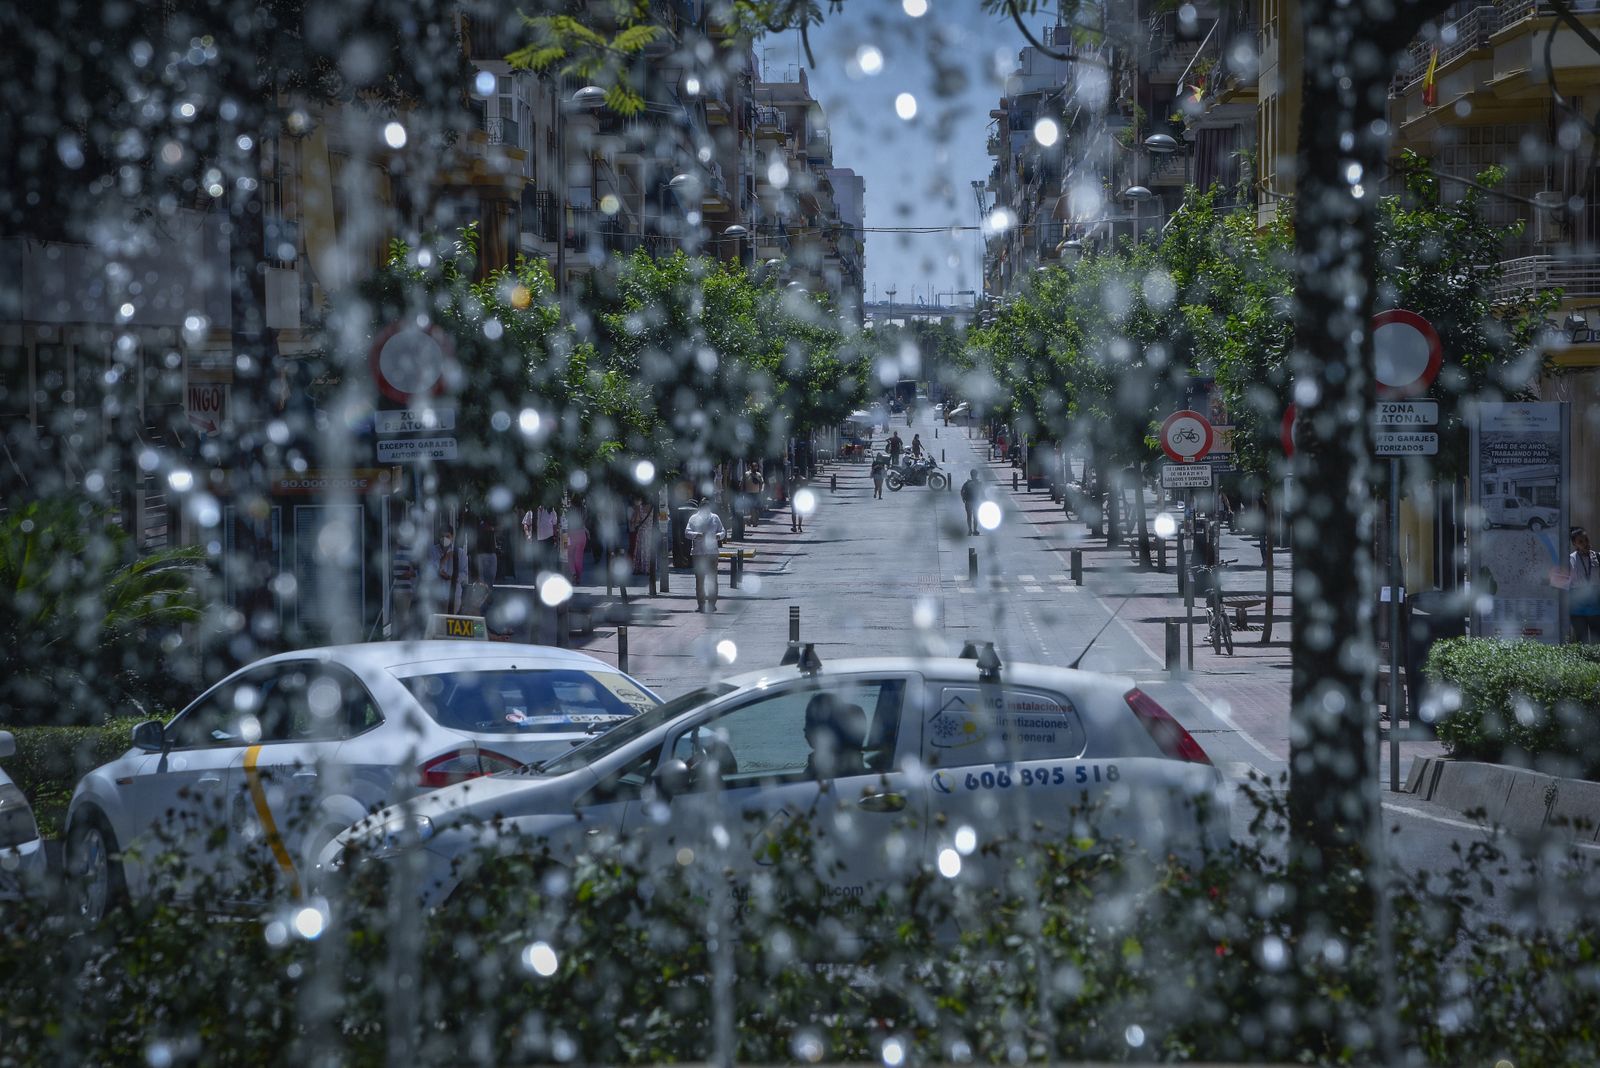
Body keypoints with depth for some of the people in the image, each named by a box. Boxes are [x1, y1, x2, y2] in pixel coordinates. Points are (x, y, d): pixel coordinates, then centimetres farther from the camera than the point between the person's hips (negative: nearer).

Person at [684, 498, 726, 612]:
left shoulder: (715, 518, 10)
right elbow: (687, 532, -2)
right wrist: (697, 535, -21)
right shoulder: (694, 518, 6)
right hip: (698, 553, -1)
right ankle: (700, 604, 5)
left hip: (712, 552, 1)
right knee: (699, 579, 1)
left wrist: (718, 535, -13)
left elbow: (723, 532, 10)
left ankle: (712, 603, 5)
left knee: (712, 579, -1)